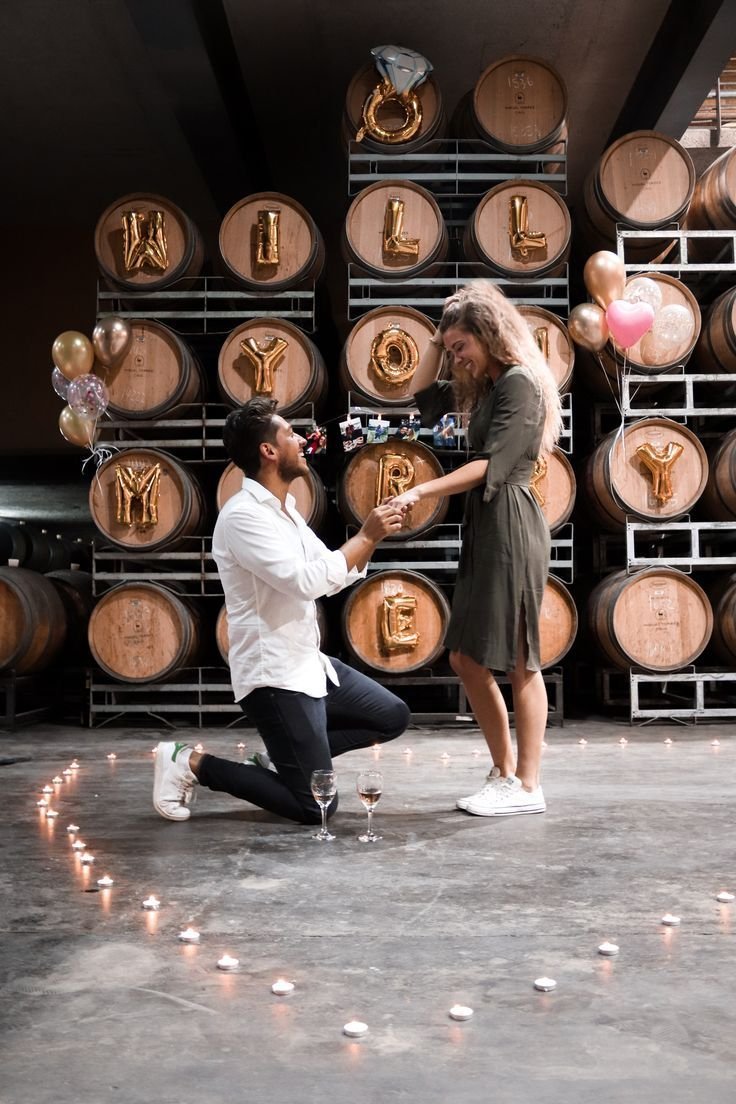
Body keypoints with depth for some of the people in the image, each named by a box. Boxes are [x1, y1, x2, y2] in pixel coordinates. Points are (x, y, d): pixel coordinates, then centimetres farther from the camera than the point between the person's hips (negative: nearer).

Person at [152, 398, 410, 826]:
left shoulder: (286, 508, 11)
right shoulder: (243, 515, -19)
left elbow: (334, 576, 15)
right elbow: (306, 581, -27)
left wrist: (371, 536, 0)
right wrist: (367, 536, -18)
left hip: (309, 662, 10)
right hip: (274, 675, -10)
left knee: (393, 716, 17)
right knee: (316, 807, -8)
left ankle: (288, 755, 18)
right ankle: (192, 764, 1)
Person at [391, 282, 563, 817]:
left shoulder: (521, 382, -10)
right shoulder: (485, 387, 18)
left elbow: (490, 465, -18)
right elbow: (422, 394, 29)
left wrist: (421, 491, -20)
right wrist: (439, 339, 18)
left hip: (511, 526, -10)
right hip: (484, 526, 10)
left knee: (517, 661, -5)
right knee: (468, 657, 9)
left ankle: (526, 786, 4)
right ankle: (505, 772, 18)